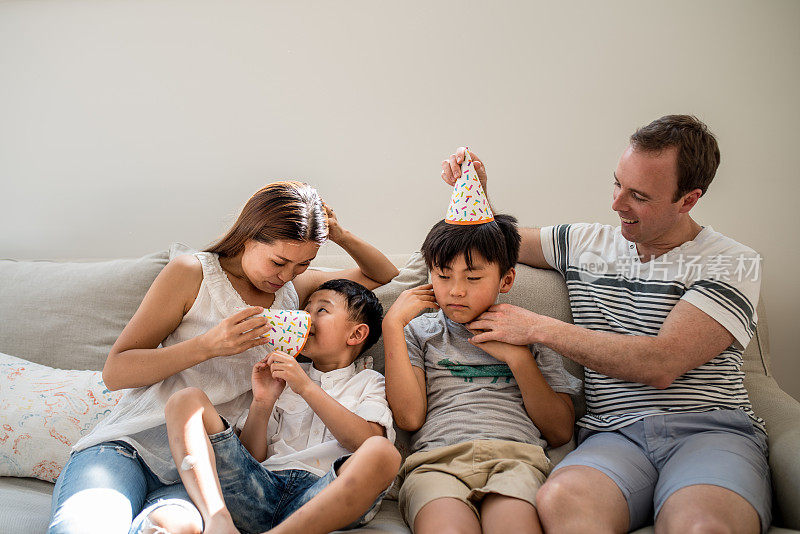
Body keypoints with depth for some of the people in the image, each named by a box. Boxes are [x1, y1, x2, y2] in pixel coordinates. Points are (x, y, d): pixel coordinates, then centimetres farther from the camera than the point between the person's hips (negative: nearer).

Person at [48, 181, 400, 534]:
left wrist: (341, 237, 3)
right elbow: (114, 372, -2)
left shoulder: (294, 291, 14)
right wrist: (209, 345, -17)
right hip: (127, 449, -2)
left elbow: (384, 276, 24)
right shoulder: (192, 273, 0)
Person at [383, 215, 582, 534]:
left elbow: (560, 433, 12)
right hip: (436, 459, 0)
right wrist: (392, 325, 6)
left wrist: (518, 357, 2)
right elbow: (409, 417, 3)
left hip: (515, 457, 1)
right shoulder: (419, 331, 20)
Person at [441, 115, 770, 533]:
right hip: (614, 434, 3)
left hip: (709, 429, -2)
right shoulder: (585, 243, 16)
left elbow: (661, 364, -12)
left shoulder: (732, 264, 2)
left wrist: (538, 328, -8)